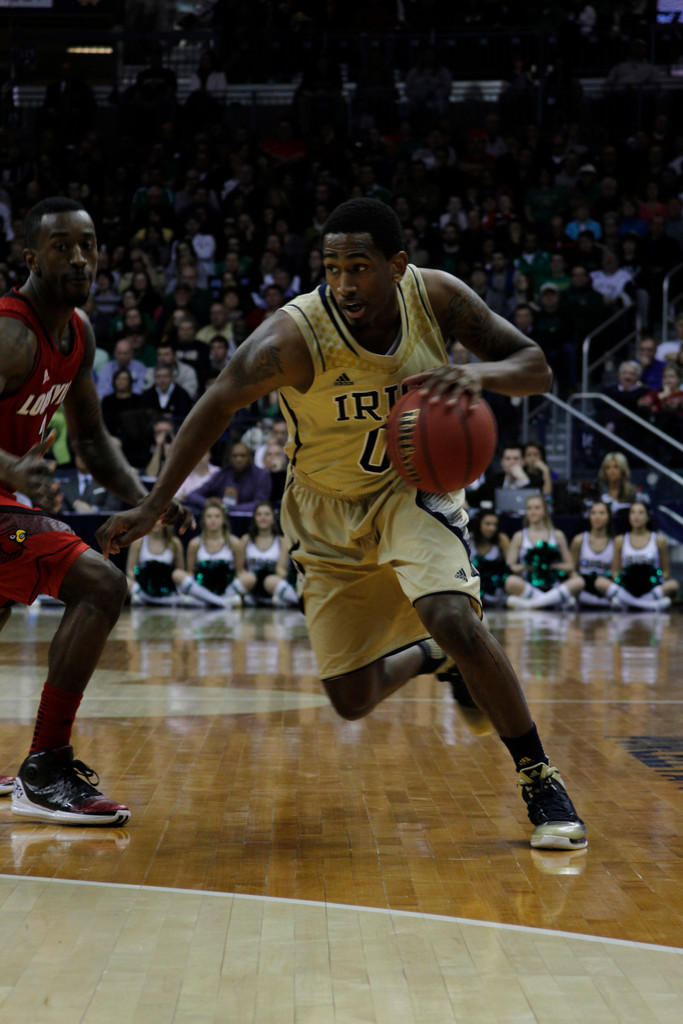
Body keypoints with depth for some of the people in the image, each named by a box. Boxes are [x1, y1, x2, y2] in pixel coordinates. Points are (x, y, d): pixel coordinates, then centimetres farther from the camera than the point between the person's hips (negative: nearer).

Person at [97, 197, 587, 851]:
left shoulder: (436, 296, -19)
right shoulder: (296, 336, -28)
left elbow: (537, 368, -13)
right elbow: (216, 407, -16)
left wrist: (479, 373, -35)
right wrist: (153, 507, -18)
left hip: (412, 487, 0)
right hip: (329, 514, 0)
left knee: (454, 619, -29)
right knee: (352, 701, 3)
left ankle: (541, 783, -13)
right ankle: (432, 656, 38)